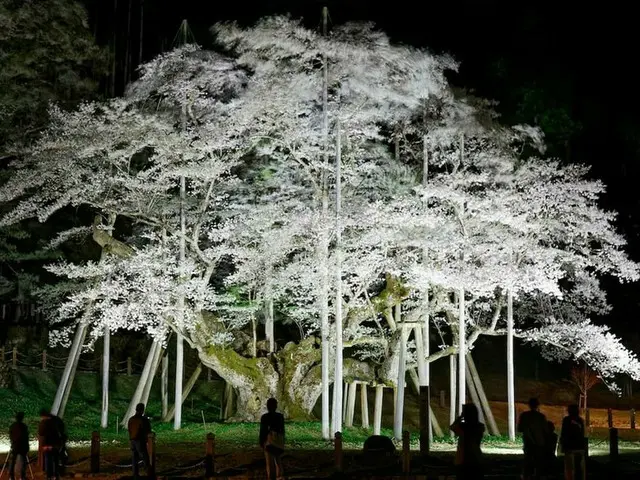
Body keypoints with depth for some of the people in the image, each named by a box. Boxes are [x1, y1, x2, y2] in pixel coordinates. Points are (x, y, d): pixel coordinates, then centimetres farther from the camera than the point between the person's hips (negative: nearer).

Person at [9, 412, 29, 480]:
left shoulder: (12, 426, 4)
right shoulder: (23, 426, -12)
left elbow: (10, 436, 11)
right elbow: (26, 437, -9)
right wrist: (27, 448, -3)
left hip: (14, 446, 5)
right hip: (22, 447, -4)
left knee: (12, 462, 9)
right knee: (23, 462, 1)